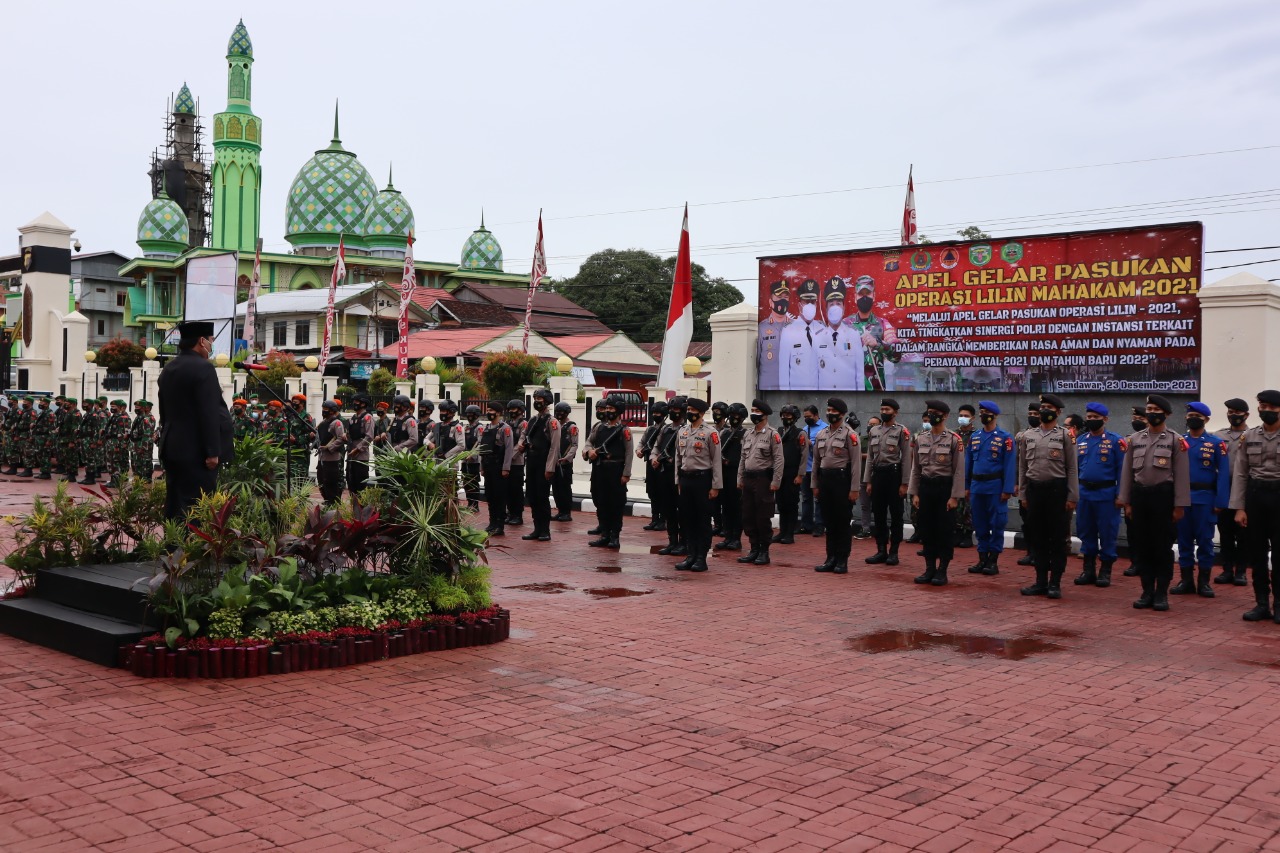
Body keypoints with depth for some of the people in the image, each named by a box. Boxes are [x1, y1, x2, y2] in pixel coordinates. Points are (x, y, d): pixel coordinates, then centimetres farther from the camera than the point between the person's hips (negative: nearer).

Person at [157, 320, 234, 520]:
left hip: (171, 448, 9)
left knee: (174, 502, 13)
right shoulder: (203, 368, -15)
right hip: (196, 451, -9)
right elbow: (210, 414, -19)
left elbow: (164, 411, 19)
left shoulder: (168, 369, 14)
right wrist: (213, 452, -18)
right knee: (195, 506, -8)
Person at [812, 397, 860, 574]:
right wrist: (815, 485, 13)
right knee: (829, 521, 10)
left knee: (842, 521, 0)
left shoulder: (849, 434, -7)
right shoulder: (821, 435, 11)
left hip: (842, 479, -6)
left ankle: (842, 561, 7)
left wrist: (854, 489, -13)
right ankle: (831, 559, 16)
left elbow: (855, 463, -10)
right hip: (825, 479, 6)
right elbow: (816, 461, 16)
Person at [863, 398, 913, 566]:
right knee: (878, 514, 8)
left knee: (895, 515, 1)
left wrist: (904, 483, -11)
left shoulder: (902, 431, -4)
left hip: (894, 474, -5)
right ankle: (881, 551, 15)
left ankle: (893, 552, 7)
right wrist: (867, 481, 8)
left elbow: (906, 459, -7)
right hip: (877, 474, 5)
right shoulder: (873, 431, 11)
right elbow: (870, 458, 13)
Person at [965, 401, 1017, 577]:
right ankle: (982, 559, 16)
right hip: (977, 487, 5)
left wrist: (1008, 489, -13)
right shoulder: (974, 437, 10)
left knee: (997, 524, 1)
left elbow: (1010, 465, -8)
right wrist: (966, 486, 8)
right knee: (980, 524, 9)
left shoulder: (1005, 438, -5)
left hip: (995, 487, -5)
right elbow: (968, 463, 13)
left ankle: (993, 561, 7)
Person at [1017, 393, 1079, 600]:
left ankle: (1055, 583, 7)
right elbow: (1022, 466, 13)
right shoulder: (1028, 435, 10)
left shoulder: (1065, 435, -1)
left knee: (1058, 538, 1)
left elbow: (1072, 469, -3)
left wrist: (1072, 497, -7)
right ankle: (1041, 582, 15)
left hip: (1057, 490, -4)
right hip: (1034, 490, 4)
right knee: (1038, 538, 8)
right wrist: (1023, 494, 8)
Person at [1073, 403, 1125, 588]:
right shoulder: (1079, 440, 8)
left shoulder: (1115, 440, -4)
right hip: (1083, 493, 4)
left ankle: (1105, 571, 12)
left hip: (1106, 494, -4)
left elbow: (1121, 469, -5)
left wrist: (1120, 494, -10)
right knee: (1085, 532, 9)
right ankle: (1088, 570, 18)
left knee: (1107, 533, 2)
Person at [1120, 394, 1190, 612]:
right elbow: (1127, 472, 10)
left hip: (1163, 495, -3)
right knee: (1142, 546, 6)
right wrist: (1126, 502, 6)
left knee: (1163, 546, 1)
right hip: (1139, 495, 3)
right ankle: (1147, 591, 15)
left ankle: (1162, 593, 10)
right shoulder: (1135, 440, 9)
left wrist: (1179, 505, -8)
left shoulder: (1176, 440, 0)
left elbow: (1181, 475, -3)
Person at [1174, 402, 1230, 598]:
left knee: (1204, 540, 3)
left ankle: (1204, 582, 11)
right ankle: (1186, 580, 14)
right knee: (1184, 539, 7)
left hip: (1205, 499, -2)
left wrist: (1220, 502, -10)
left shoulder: (1216, 443, -1)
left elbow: (1223, 473, -4)